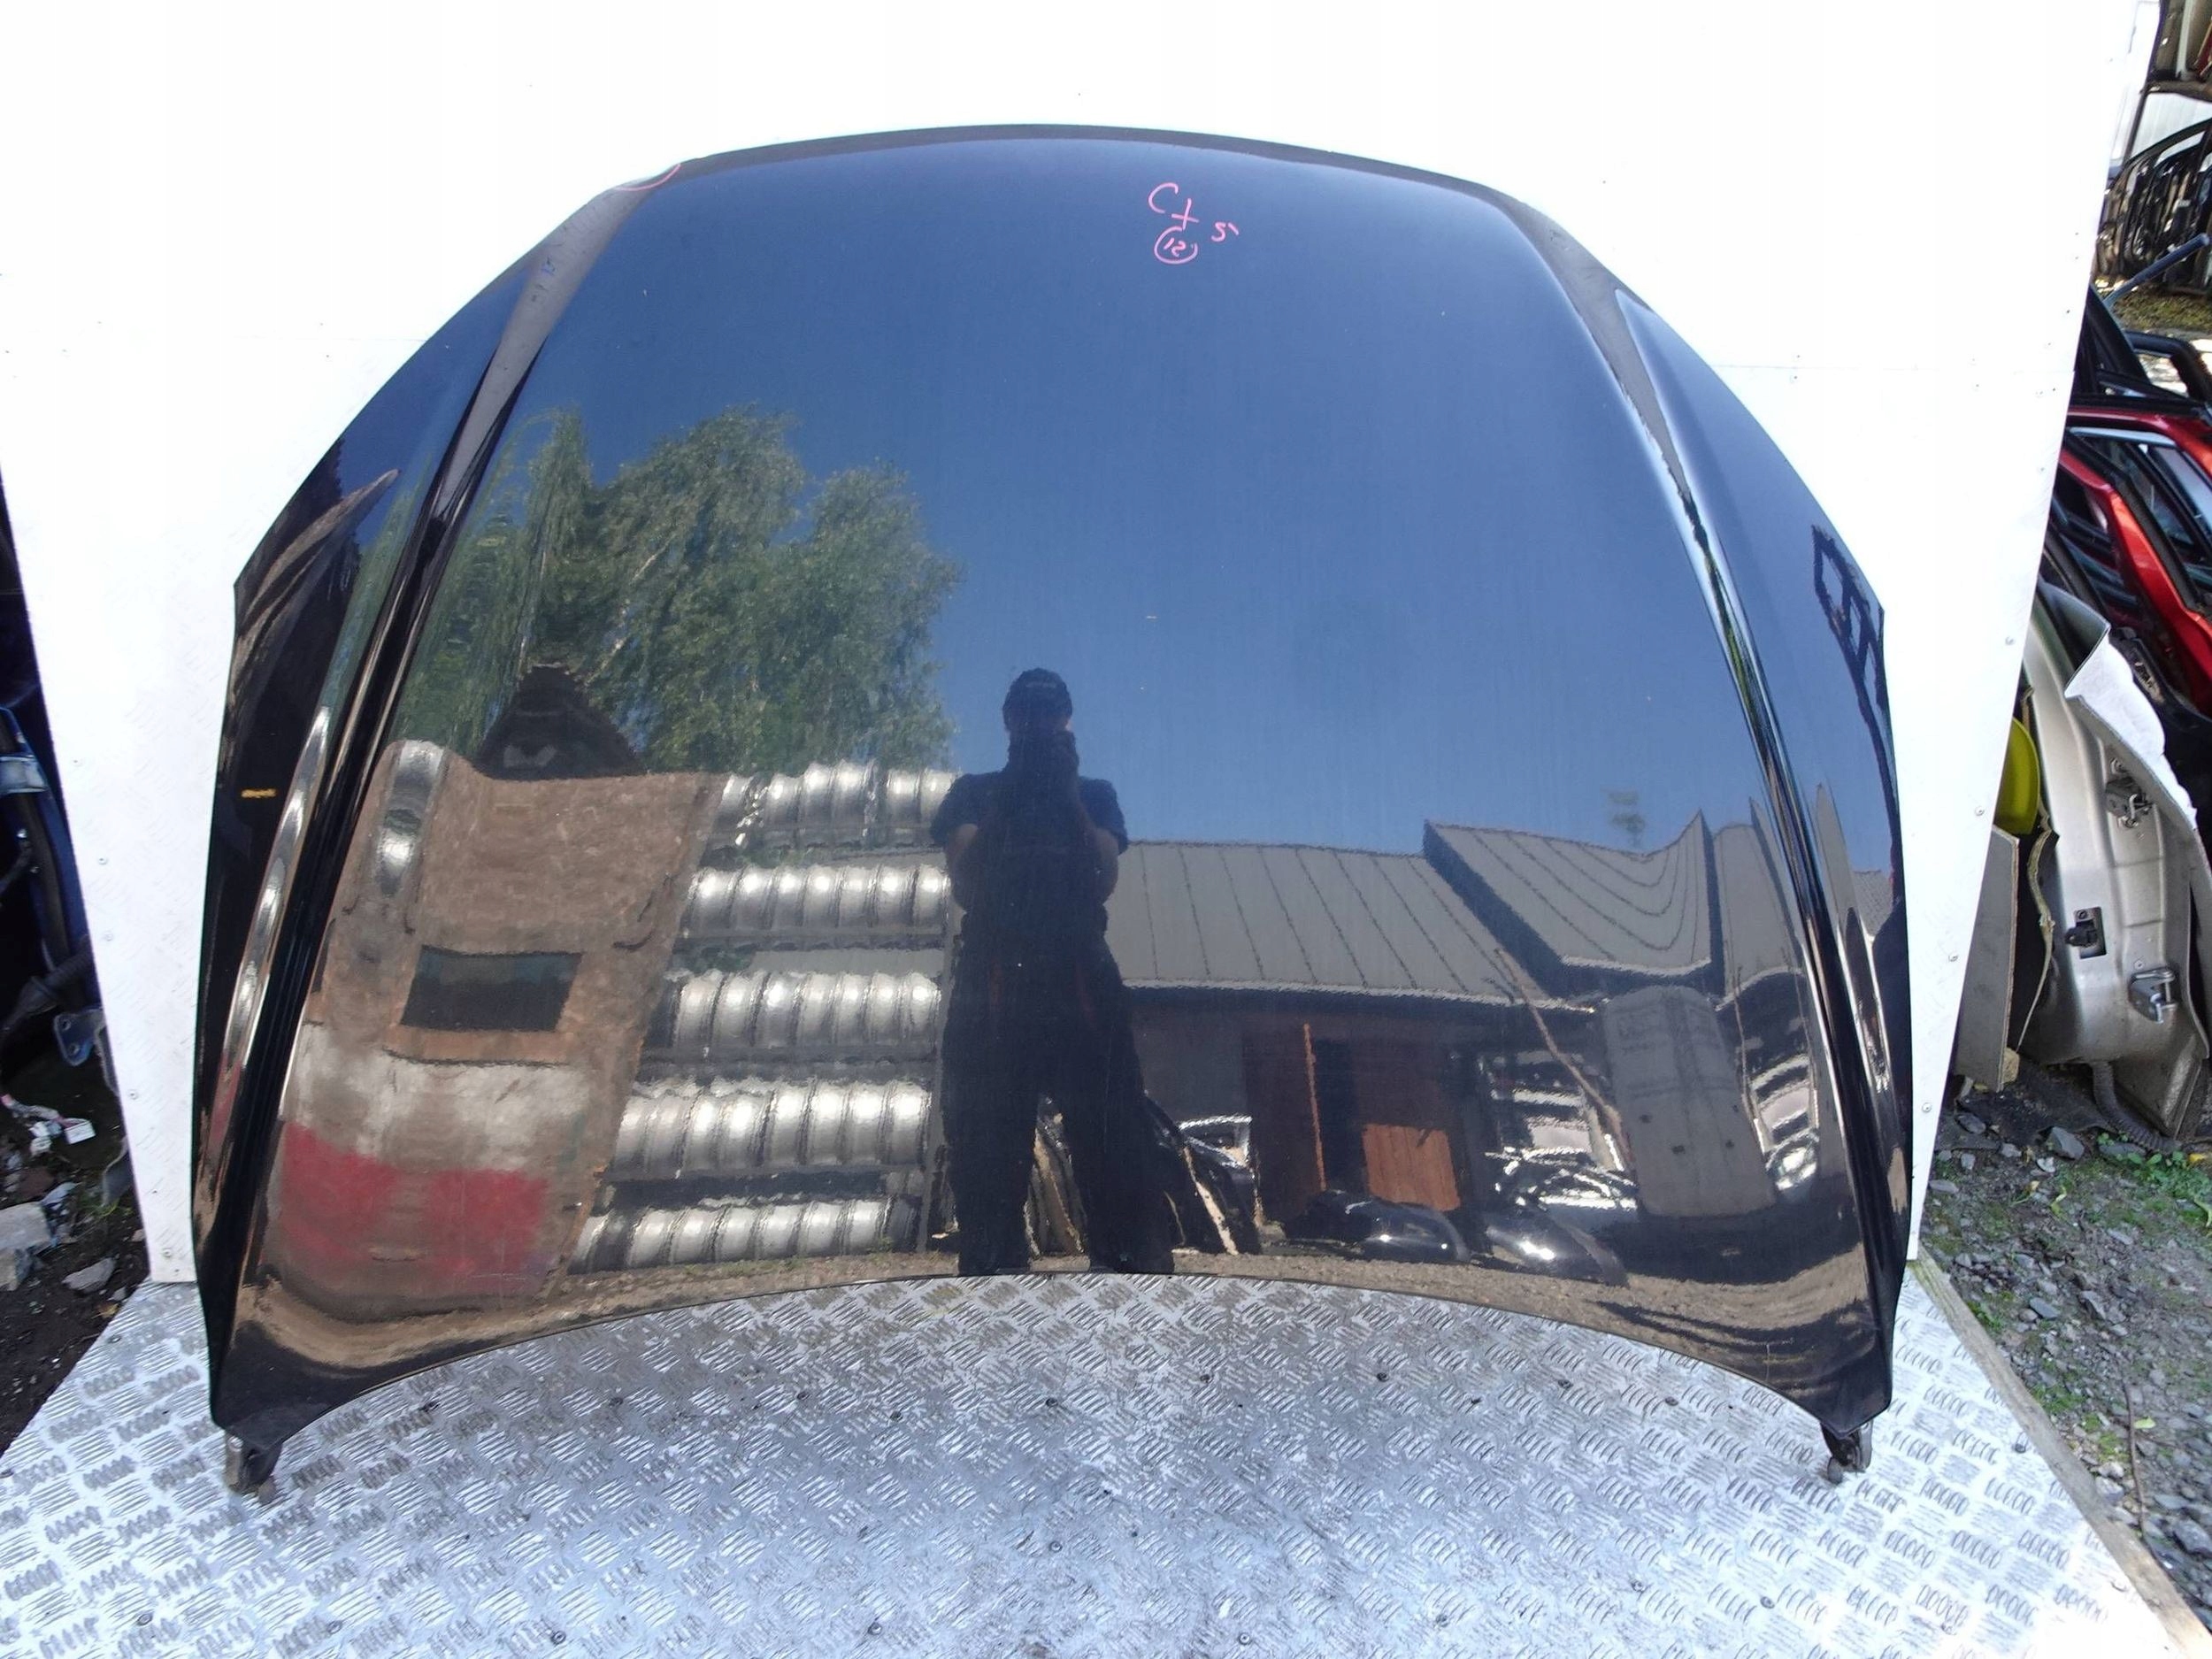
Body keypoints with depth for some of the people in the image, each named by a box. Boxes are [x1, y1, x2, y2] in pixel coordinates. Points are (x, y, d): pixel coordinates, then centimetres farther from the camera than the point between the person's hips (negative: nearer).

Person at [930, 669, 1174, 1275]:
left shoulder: (1094, 794, 18)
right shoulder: (976, 792, 17)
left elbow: (1104, 880, 2)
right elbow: (966, 884, 1)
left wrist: (1067, 796, -3)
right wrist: (1009, 798, -2)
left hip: (1080, 977, 0)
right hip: (993, 980, 0)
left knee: (1113, 1138, -7)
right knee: (986, 1151, -3)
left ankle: (1135, 1270, -9)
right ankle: (991, 1283, -1)